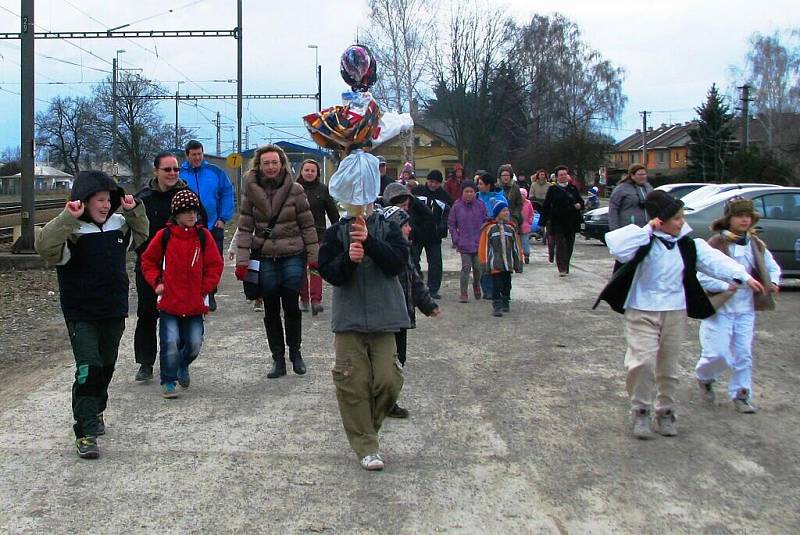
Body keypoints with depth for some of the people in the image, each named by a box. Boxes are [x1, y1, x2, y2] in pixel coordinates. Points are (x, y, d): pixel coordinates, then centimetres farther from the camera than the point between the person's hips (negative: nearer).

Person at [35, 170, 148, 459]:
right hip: (81, 316, -6)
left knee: (106, 367, 19)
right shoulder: (71, 232, -16)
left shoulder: (118, 225, 4)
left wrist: (134, 210, 7)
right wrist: (68, 218, -40)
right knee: (89, 369, -14)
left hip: (114, 313, 7)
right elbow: (44, 246, -34)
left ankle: (95, 412, 41)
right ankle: (85, 433, -9)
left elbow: (140, 235, 24)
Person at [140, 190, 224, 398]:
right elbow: (148, 260, 9)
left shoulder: (203, 235, 0)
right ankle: (168, 381, 9)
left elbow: (215, 264, 6)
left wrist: (205, 288, -2)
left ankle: (183, 366, 37)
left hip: (195, 303, 2)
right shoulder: (165, 235, -3)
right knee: (170, 342, -7)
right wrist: (156, 282, -2)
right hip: (169, 302, -2)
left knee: (194, 343, 6)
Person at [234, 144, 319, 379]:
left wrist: (313, 256, -1)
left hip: (293, 256, -1)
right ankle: (278, 359, 18)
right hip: (264, 259, 1)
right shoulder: (251, 191, 1)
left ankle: (295, 352, 22)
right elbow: (245, 227, 1)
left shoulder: (295, 190, -2)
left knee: (292, 306, 0)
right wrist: (242, 260, -5)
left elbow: (307, 225, 1)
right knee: (271, 311, 8)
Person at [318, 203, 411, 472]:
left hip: (384, 318, 0)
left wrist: (369, 241, -24)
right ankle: (367, 447, 9)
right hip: (349, 318, 0)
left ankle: (366, 428, 24)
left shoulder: (388, 228, 3)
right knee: (353, 384, -3)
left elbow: (398, 262, -11)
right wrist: (348, 258, -23)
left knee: (388, 381, -3)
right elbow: (328, 272, -4)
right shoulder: (336, 232, 5)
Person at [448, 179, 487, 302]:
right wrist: (456, 240, -1)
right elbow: (451, 224, 6)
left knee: (477, 267, 6)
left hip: (478, 243, 1)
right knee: (466, 267, -7)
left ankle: (476, 285, 35)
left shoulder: (480, 205, 1)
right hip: (464, 244, -1)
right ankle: (463, 293, 0)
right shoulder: (457, 206, -1)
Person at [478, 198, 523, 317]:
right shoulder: (489, 228, -5)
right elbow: (484, 247, -4)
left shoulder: (511, 227, 9)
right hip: (495, 263, -4)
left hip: (508, 263, 5)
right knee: (496, 284, -7)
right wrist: (484, 263, -7)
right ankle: (497, 306, -2)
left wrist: (518, 262, 12)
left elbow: (516, 246, 14)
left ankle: (506, 303, 31)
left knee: (507, 284, 14)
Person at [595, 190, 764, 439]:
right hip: (642, 311, -4)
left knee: (668, 367, 12)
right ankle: (640, 412, 4)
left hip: (675, 313, 4)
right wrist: (647, 230, -25)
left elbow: (714, 260, -5)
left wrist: (743, 276, -18)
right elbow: (617, 248, -28)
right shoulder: (644, 242, -11)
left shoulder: (688, 245, 4)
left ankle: (665, 411, 28)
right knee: (642, 362, -15)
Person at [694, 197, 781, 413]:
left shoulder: (756, 245, 6)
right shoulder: (716, 244, -13)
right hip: (719, 309, -5)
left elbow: (772, 267, 21)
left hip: (745, 309, 5)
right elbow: (702, 278, -15)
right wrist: (726, 286, -24)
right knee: (718, 354, -5)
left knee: (744, 355, 6)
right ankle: (704, 378, 26)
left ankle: (741, 395, 20)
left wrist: (773, 282, 1)